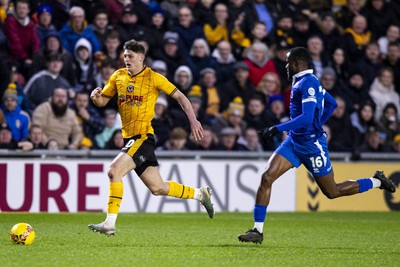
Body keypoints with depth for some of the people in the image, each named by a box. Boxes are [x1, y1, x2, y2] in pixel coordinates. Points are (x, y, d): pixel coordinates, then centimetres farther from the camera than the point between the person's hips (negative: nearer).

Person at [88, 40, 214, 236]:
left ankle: (110, 224, -21)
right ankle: (200, 194, 30)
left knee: (114, 170, -23)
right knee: (157, 188, 10)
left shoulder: (153, 78, -5)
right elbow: (102, 102, 15)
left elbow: (179, 96, 1)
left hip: (143, 136, -7)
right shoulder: (118, 77, 11)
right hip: (129, 138, 7)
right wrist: (96, 97, -9)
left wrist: (193, 120, -7)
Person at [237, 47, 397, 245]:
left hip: (311, 145, -9)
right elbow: (332, 104, 23)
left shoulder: (308, 84, -20)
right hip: (294, 141, 9)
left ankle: (376, 182, 27)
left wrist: (277, 129, -29)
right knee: (266, 177, -8)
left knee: (332, 192, 7)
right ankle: (257, 231, -7)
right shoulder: (304, 82, 10)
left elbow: (306, 118, -30)